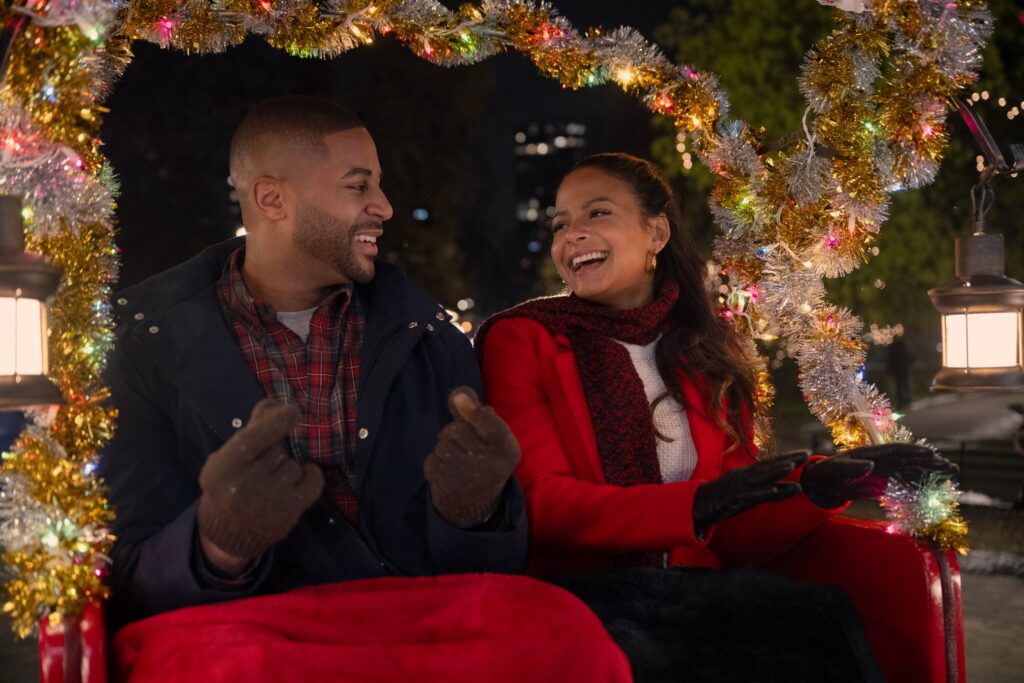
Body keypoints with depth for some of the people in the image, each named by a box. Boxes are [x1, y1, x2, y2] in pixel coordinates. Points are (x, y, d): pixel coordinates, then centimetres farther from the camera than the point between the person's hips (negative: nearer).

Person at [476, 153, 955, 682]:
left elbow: (736, 534, 10)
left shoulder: (705, 355, 14)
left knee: (826, 621, -25)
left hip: (696, 596, 5)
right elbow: (540, 504, -11)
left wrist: (817, 484, -9)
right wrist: (695, 504, -24)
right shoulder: (519, 339, 1)